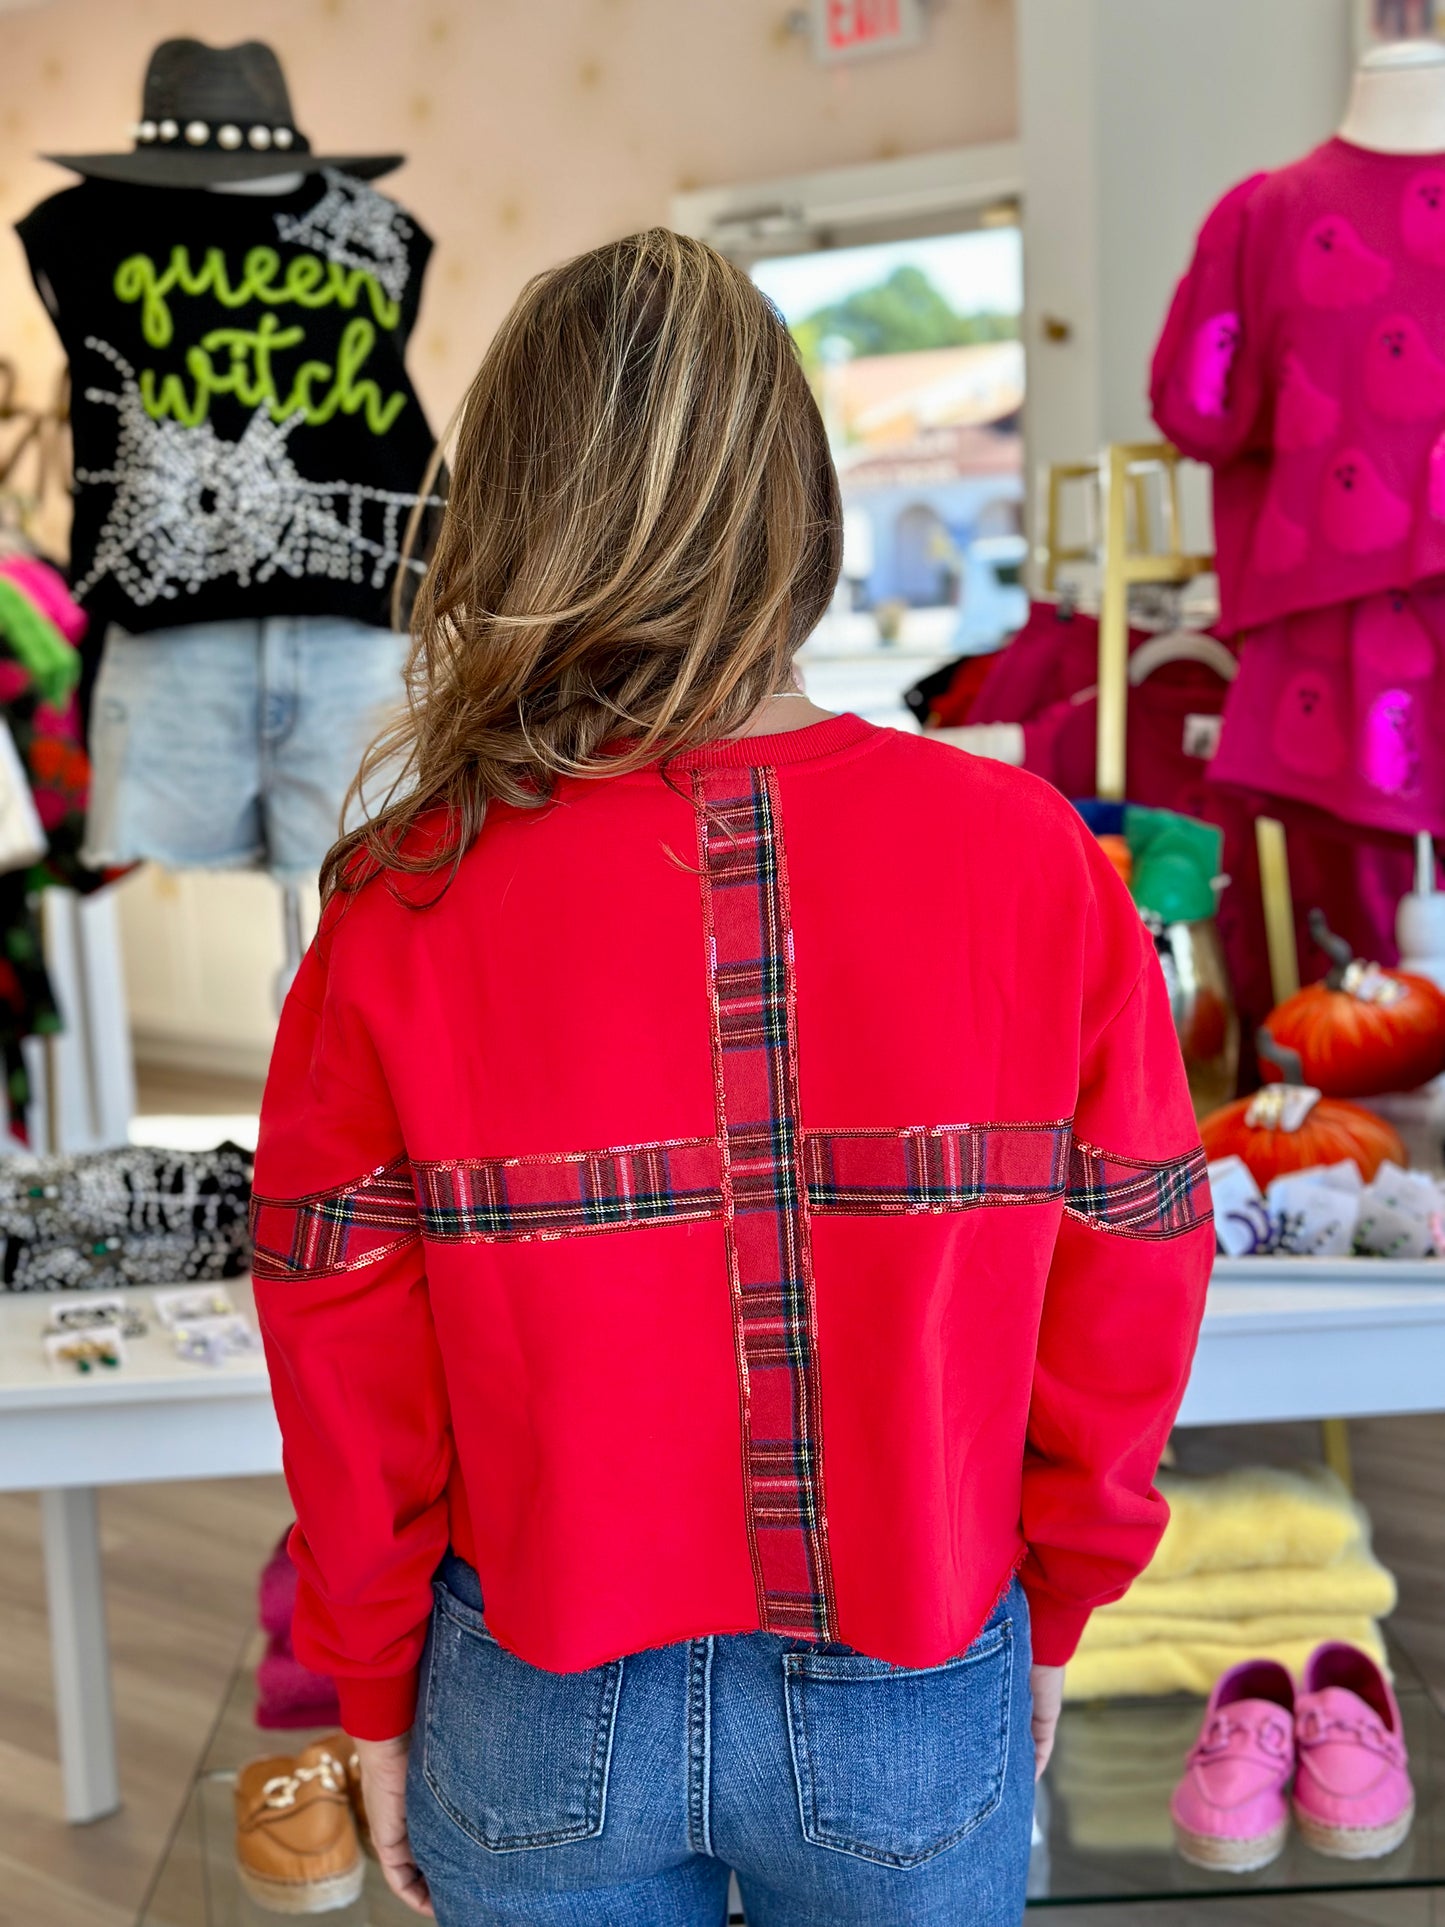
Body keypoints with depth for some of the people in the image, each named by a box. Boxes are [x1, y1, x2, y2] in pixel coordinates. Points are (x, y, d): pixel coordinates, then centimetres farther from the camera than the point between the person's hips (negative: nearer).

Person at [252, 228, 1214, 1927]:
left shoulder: (402, 909, -19)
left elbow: (345, 1361, -10)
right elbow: (1124, 1296, -8)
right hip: (918, 1713, 1)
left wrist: (377, 1695, 7)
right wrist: (1050, 1617, 9)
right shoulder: (1030, 863, -18)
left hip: (537, 1718, 0)